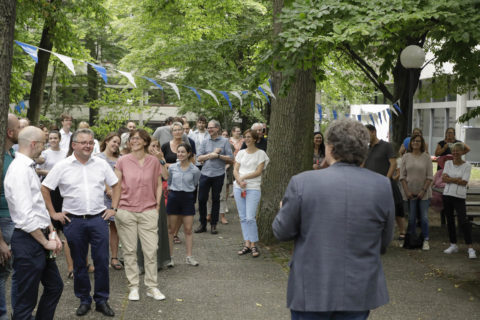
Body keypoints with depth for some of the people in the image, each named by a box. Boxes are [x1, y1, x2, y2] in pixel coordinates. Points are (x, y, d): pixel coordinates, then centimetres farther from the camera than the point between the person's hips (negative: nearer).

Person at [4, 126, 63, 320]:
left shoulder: (29, 167, 13)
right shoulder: (20, 171, -19)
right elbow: (25, 217, -24)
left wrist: (51, 232, 6)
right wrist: (46, 242, -15)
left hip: (39, 239, 10)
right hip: (28, 241, -10)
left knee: (54, 286, 21)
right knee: (26, 301, -1)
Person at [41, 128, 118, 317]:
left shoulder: (101, 164, 4)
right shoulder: (62, 166, -1)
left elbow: (116, 185, 13)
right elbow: (44, 189, 3)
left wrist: (114, 209, 6)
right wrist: (53, 213, 1)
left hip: (98, 218, 1)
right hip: (74, 221, -1)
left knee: (102, 261, 1)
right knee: (79, 264, 8)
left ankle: (102, 300, 13)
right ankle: (84, 300, 22)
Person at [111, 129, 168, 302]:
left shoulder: (154, 161, 4)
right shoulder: (122, 161, 1)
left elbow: (159, 184, 12)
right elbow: (116, 187, 3)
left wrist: (157, 206, 5)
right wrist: (114, 209, 0)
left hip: (148, 211, 1)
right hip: (126, 211, -1)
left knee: (151, 250, 0)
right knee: (129, 251, 4)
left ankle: (152, 287, 11)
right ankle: (133, 287, 15)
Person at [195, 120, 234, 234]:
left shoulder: (224, 141, 1)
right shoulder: (205, 142, 9)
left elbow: (231, 159, -4)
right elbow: (199, 158, 0)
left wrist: (218, 155, -11)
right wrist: (212, 154, -9)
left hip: (218, 174, -2)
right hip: (205, 173, 2)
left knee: (216, 199, 7)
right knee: (201, 199, 1)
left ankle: (213, 225, 17)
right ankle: (202, 224, 14)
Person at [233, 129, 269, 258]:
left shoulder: (260, 153, 1)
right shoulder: (241, 153, 14)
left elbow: (258, 172, -7)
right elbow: (235, 170, 8)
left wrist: (243, 177, -10)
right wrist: (239, 181, -10)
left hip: (253, 188, -4)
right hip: (238, 187, 5)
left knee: (250, 218, -12)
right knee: (243, 218, 4)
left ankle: (253, 245, -2)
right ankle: (247, 244, 9)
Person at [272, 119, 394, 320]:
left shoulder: (302, 182, -14)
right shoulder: (382, 186, -7)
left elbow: (282, 232, -3)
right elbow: (384, 242, 4)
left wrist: (284, 210, 18)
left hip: (311, 291, -2)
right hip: (359, 293, 2)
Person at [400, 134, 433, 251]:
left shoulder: (426, 157, -1)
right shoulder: (406, 157, 4)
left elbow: (430, 177, -2)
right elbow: (402, 176, 3)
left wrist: (423, 191, -10)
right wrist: (407, 191, -6)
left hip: (424, 193, -1)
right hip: (410, 193, 1)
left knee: (424, 217, 0)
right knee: (411, 218, 5)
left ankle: (425, 240, 9)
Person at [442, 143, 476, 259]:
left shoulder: (467, 166, -2)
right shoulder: (448, 163, 8)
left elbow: (464, 182, -11)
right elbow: (444, 178, -2)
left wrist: (450, 179, -8)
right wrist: (457, 179, -10)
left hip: (459, 197, -4)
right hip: (447, 194, 4)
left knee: (463, 221, -13)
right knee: (450, 220, 11)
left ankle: (470, 248, -11)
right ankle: (453, 245, 23)